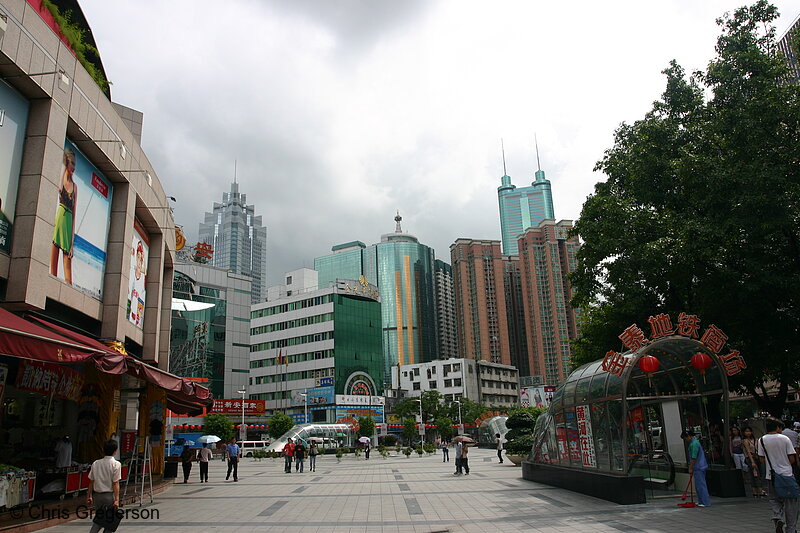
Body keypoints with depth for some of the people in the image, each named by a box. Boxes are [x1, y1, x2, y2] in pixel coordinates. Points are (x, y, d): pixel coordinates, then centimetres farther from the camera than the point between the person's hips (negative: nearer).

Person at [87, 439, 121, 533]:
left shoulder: (95, 463, 3)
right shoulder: (116, 464, -11)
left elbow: (91, 481, 7)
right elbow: (115, 483, -13)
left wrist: (89, 496, 17)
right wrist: (117, 499, -11)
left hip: (97, 495, 5)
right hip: (109, 495, -5)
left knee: (99, 518, 20)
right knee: (110, 520, 8)